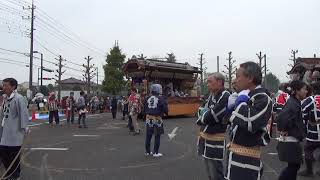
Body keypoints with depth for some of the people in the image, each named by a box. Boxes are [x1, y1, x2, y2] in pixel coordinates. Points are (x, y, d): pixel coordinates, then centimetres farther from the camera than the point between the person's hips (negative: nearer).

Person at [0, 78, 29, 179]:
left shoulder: (18, 98, -17)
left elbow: (24, 114, -19)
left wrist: (24, 129, -18)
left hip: (14, 133, -8)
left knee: (14, 155, 5)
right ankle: (9, 172, 34)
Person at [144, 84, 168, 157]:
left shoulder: (147, 99, 5)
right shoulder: (161, 99, -11)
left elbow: (145, 109, 13)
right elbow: (165, 109, -9)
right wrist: (166, 113, 11)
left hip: (148, 119, 5)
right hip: (157, 119, -5)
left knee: (148, 136, 13)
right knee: (157, 136, 4)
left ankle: (147, 151, 23)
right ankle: (155, 152, 6)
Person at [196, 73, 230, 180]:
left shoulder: (225, 97, -17)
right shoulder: (212, 96, 11)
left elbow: (212, 117, -23)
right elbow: (202, 112, 12)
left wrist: (203, 113, -3)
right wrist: (205, 113, -10)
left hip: (215, 142, -8)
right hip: (206, 138, 8)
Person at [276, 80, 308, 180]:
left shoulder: (295, 103, 9)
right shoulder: (293, 104, -21)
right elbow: (281, 118, -37)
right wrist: (283, 130, -21)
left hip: (292, 141, 10)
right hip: (290, 141, -10)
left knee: (294, 165, 18)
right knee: (293, 166, 1)